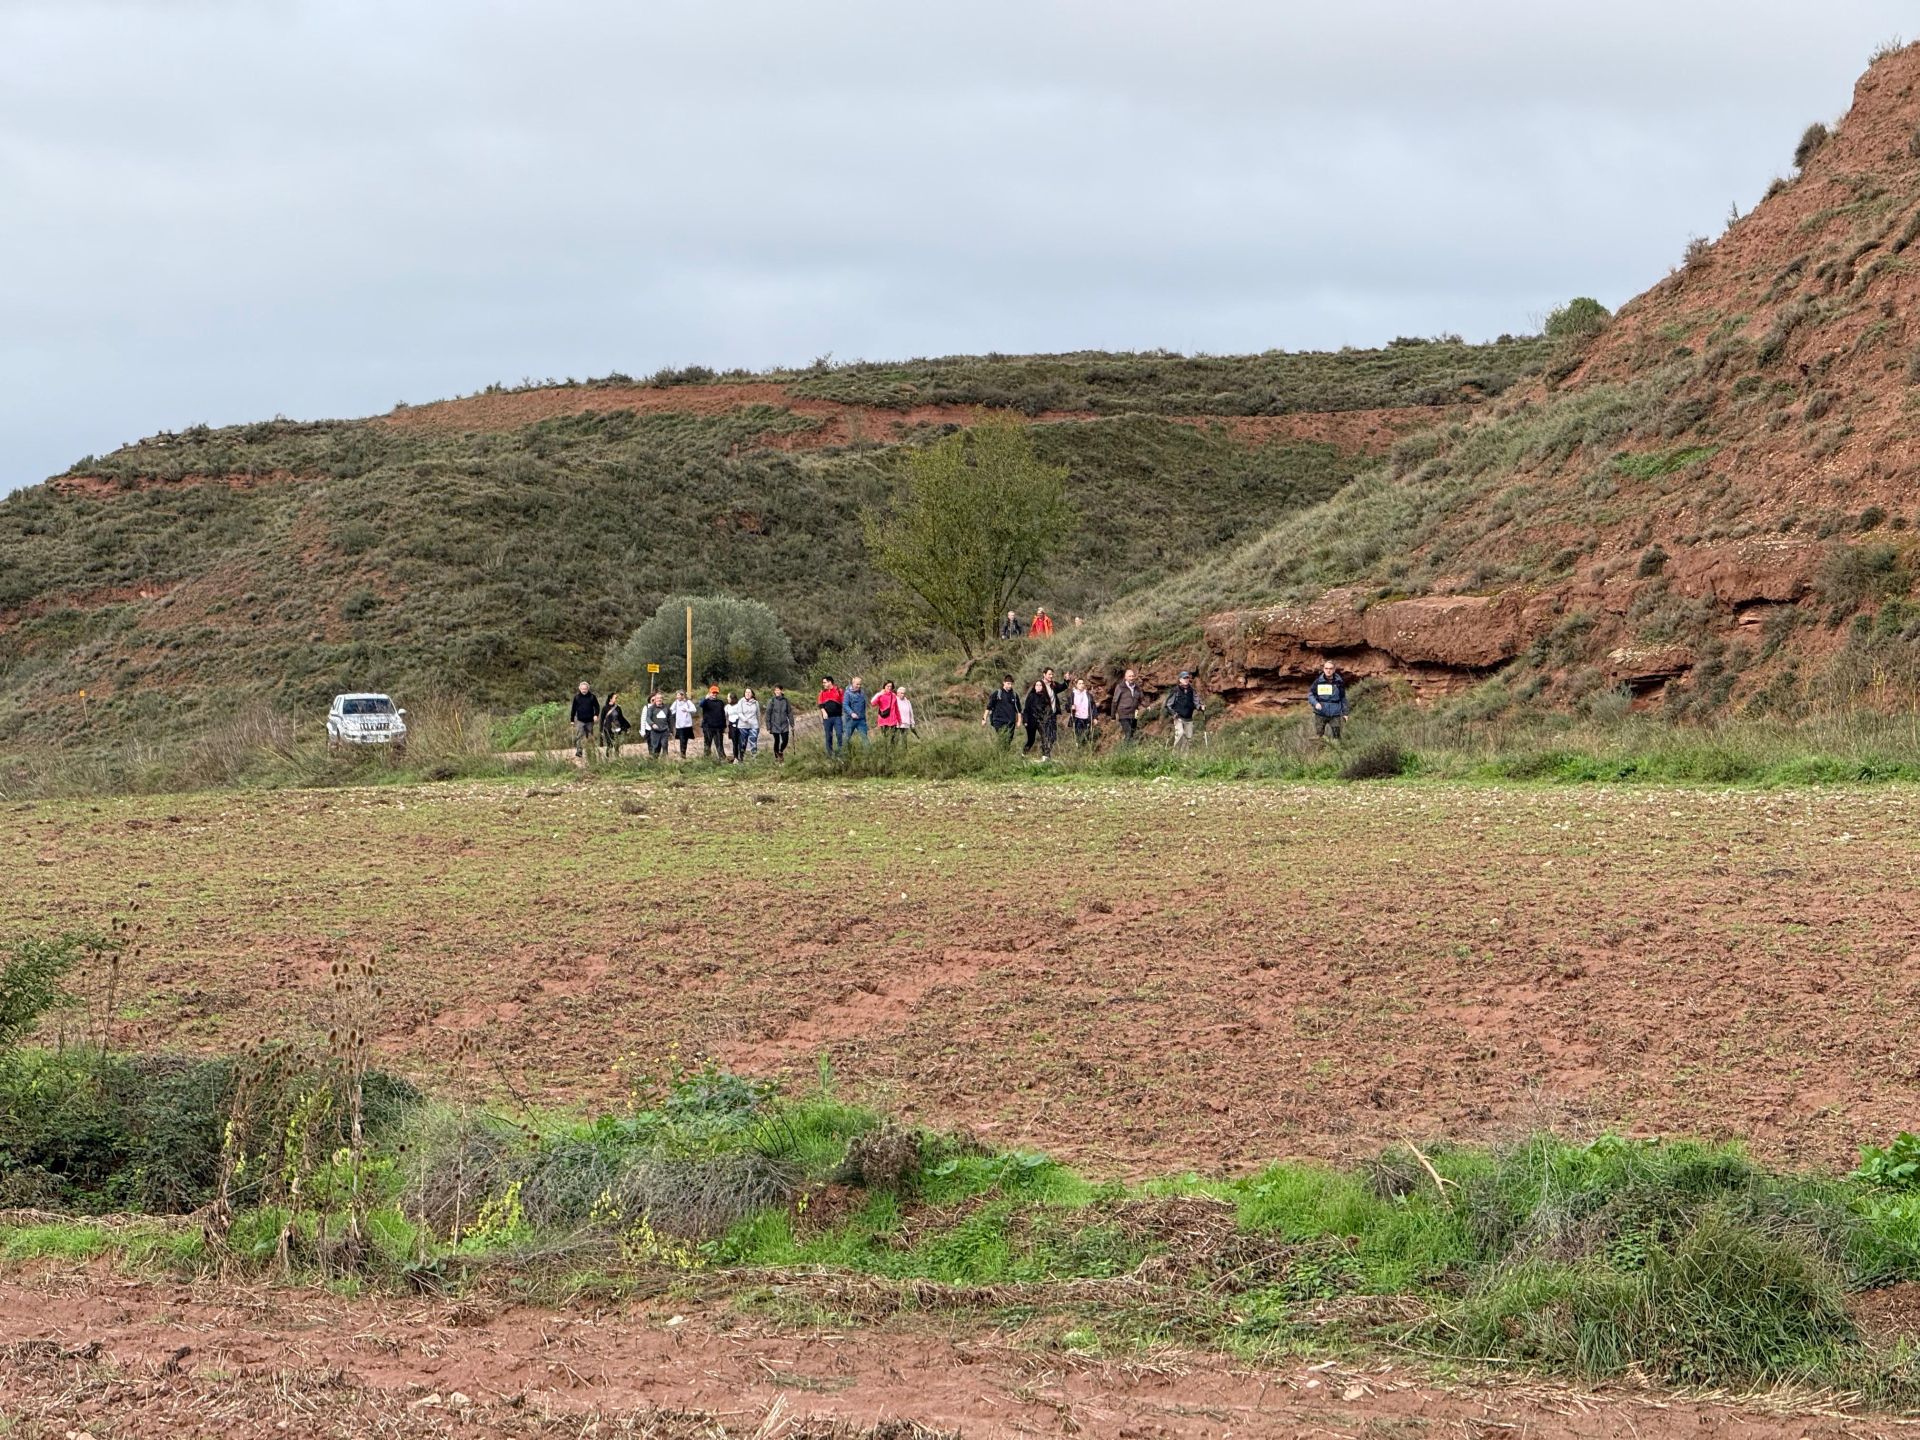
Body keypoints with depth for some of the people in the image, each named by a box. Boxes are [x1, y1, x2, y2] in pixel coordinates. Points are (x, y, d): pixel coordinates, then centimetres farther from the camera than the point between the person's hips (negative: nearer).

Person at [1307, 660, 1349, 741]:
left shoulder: (1339, 682, -1)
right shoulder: (1318, 681, -5)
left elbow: (1343, 698, 9)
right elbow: (1310, 694, 1)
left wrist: (1345, 712, 10)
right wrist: (1315, 703, -18)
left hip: (1335, 715, 1)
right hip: (1320, 714, 0)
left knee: (1336, 736, 4)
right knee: (1318, 736, 3)